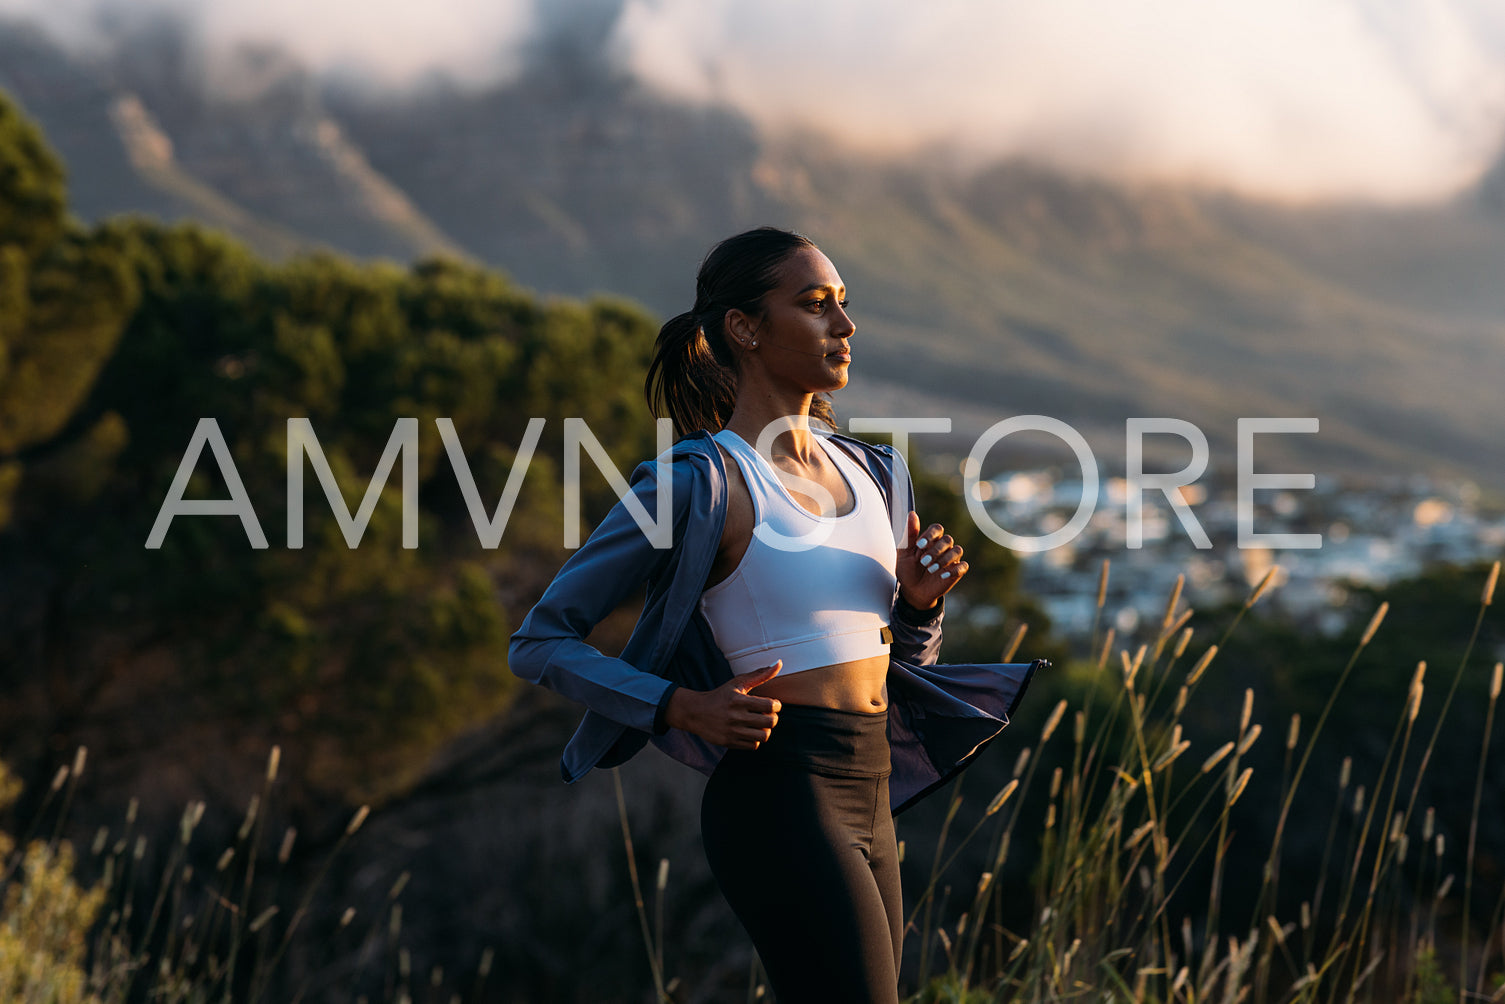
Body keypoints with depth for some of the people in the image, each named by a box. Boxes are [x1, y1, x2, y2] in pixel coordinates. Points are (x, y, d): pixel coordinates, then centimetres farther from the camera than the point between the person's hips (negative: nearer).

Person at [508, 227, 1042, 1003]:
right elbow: (541, 641, -5)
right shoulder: (699, 481, -8)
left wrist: (922, 601, 2)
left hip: (865, 797, 8)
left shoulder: (866, 473, 14)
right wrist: (685, 708, -16)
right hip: (782, 798, -8)